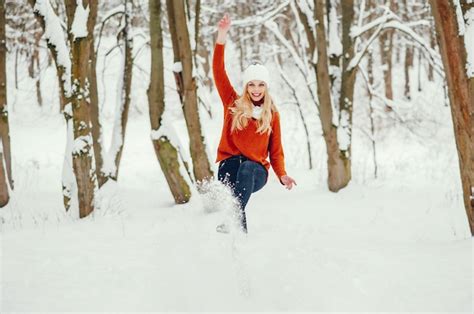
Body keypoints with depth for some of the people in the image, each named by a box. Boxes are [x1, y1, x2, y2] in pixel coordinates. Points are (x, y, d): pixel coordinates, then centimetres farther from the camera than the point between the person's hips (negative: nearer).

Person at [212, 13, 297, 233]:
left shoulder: (272, 114, 10)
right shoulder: (233, 104, 9)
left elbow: (275, 150, 11)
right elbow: (218, 71, 1)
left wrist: (282, 175, -7)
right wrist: (222, 35, -7)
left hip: (256, 170, 0)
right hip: (230, 164, 0)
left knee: (246, 167, -36)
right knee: (235, 162, -37)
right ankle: (239, 231, -45)